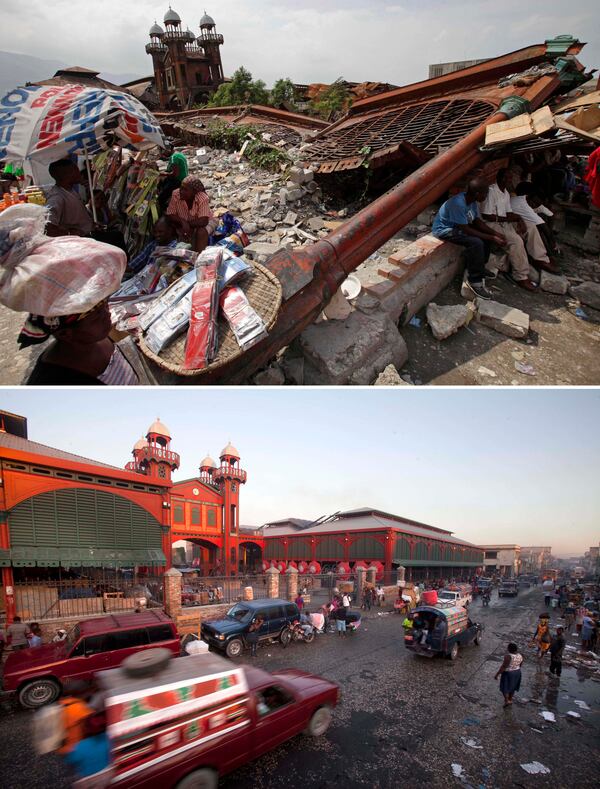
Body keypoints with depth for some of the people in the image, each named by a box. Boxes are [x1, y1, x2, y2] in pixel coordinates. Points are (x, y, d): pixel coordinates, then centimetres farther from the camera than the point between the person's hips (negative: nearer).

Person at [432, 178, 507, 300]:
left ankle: (479, 268, 20)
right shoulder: (458, 203, -32)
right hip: (444, 229, -10)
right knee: (476, 242, -27)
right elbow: (466, 230, -29)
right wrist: (492, 238, -26)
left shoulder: (472, 200, -4)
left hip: (458, 226, 10)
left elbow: (477, 221, 5)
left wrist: (495, 233, -8)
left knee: (486, 235, 8)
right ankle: (474, 281, -17)